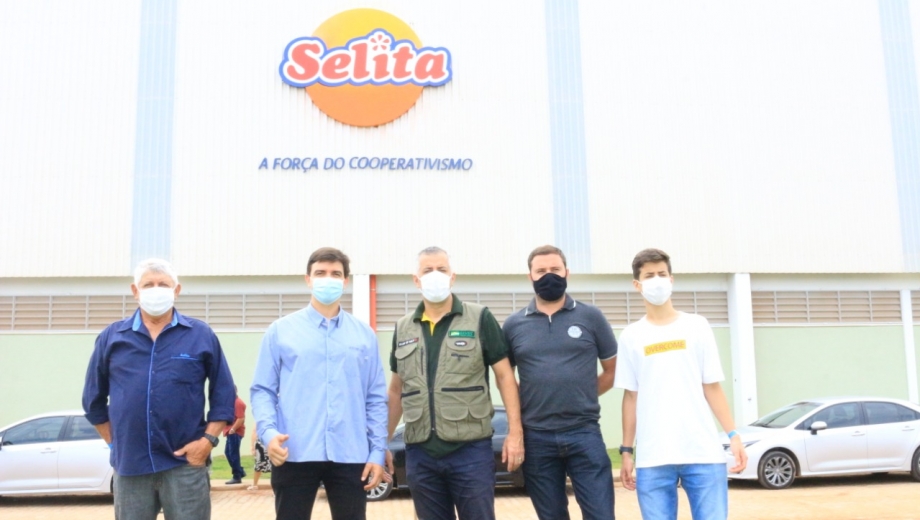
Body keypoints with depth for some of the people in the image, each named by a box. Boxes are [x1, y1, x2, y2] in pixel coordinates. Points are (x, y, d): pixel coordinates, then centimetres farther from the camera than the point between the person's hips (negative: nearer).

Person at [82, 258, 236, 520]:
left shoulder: (201, 335, 2)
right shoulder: (112, 337, 7)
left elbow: (223, 393, 4)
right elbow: (94, 397, 14)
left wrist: (209, 439, -6)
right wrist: (113, 441, 9)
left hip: (185, 464, -2)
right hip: (130, 465, 2)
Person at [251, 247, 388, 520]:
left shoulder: (365, 334, 10)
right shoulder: (280, 331, 5)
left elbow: (376, 398, 9)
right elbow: (263, 390, 3)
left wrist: (377, 451, 2)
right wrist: (269, 432, -15)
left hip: (350, 456, 2)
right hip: (294, 455, -1)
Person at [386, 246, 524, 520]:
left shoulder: (479, 319, 0)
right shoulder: (403, 329, 11)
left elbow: (505, 376, -1)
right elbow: (397, 389, 17)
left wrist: (515, 432, -9)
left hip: (471, 450, -3)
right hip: (420, 455, 4)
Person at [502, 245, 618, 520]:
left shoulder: (591, 317, 2)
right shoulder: (514, 325, 5)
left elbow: (613, 369, 9)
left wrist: (583, 396, 2)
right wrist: (520, 415, 4)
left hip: (584, 434, -1)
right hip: (537, 439, 1)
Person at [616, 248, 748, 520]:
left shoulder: (697, 326, 8)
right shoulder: (631, 336, 7)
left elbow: (712, 386, 8)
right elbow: (631, 396, 9)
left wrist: (733, 434, -1)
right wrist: (626, 451, 6)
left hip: (704, 453, 0)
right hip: (652, 458, 0)